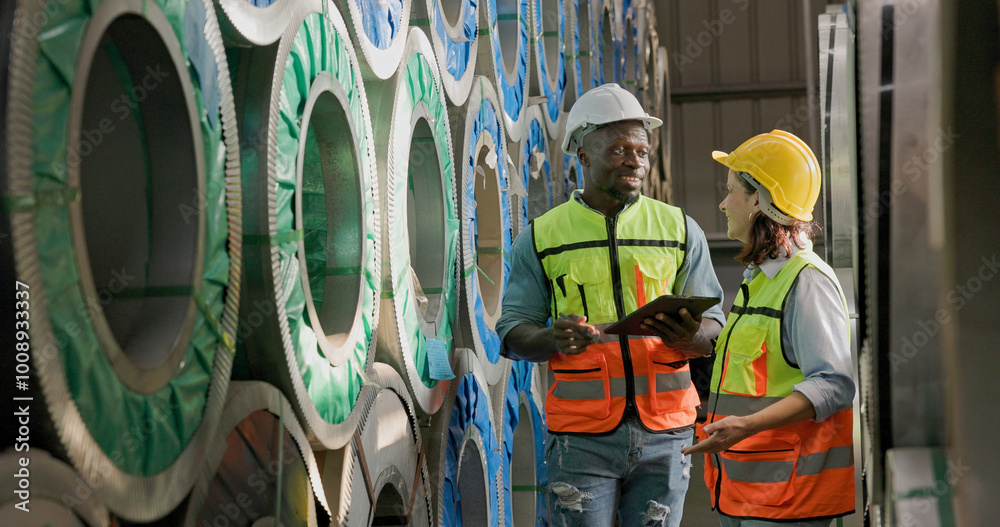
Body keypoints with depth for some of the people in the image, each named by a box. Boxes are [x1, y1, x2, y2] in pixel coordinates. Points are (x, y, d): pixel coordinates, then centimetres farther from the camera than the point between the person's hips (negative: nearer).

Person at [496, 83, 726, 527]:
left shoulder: (680, 230, 10)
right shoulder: (541, 238, 6)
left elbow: (715, 329, 7)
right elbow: (513, 333, 5)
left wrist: (689, 336, -17)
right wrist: (554, 338, -18)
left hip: (663, 437, 2)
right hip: (582, 438, -1)